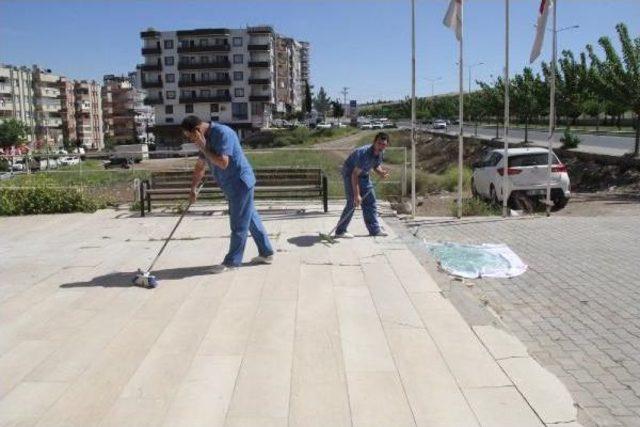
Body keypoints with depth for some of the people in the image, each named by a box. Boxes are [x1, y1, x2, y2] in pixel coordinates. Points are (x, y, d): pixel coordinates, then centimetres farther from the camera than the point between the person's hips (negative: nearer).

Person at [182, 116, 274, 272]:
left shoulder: (222, 133, -21)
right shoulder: (205, 139, 8)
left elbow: (223, 162, -30)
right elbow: (200, 166, 18)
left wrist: (204, 148, -21)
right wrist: (193, 189, 16)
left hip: (240, 183, -10)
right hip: (232, 185, 10)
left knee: (239, 224, 0)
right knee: (251, 218, 15)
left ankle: (232, 261, 8)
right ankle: (266, 253, 24)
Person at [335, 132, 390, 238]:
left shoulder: (380, 153, -9)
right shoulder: (365, 153, -34)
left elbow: (376, 167, 7)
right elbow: (354, 175, -33)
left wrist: (381, 173, -17)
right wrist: (357, 195, -34)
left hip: (363, 174, 8)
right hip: (350, 172, -8)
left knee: (370, 200, 7)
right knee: (353, 202, -13)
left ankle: (374, 229, 14)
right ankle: (340, 231, -5)